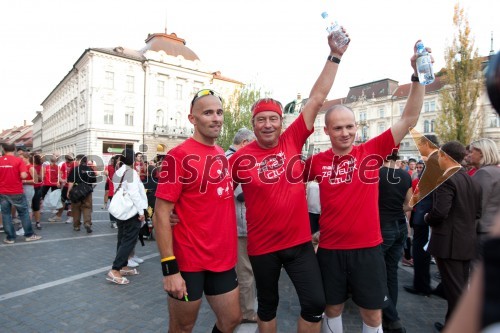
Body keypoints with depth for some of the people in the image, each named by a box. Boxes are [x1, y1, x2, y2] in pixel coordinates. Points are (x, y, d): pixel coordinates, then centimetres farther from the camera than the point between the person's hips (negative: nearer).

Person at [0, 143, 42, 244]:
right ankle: (29, 235, 14)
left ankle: (10, 237, 14)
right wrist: (26, 174, 2)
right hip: (16, 192, -3)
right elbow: (23, 175, -19)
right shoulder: (19, 160, -10)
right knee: (24, 213, 8)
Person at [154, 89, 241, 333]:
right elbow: (161, 214, -16)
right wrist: (169, 268, -18)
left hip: (223, 258, 7)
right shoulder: (178, 156, -15)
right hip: (188, 262, -6)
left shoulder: (223, 156, 7)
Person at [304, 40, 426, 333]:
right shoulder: (317, 162, -4)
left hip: (368, 247, 0)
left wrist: (418, 76, -17)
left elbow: (410, 119, -10)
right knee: (333, 308, 18)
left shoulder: (372, 151, -6)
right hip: (330, 248, 1)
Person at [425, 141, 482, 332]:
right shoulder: (472, 180, 9)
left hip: (448, 242, -9)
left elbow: (439, 212, -26)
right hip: (467, 241, 9)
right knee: (461, 286, 19)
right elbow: (477, 212, 12)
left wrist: (427, 218, -7)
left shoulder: (447, 180, -18)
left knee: (454, 289, 2)